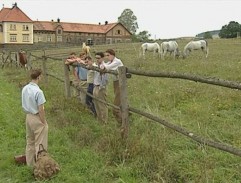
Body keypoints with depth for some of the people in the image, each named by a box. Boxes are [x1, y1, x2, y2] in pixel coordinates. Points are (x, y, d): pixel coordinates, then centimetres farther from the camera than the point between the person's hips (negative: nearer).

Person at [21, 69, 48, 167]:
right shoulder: (38, 91, -25)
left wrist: (28, 113, 17)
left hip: (28, 116, 8)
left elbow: (24, 105, 7)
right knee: (40, 143, 7)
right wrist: (44, 123, -12)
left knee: (30, 141, 21)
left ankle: (30, 163, 35)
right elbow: (41, 110, -21)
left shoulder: (24, 89, -2)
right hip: (37, 118, -8)